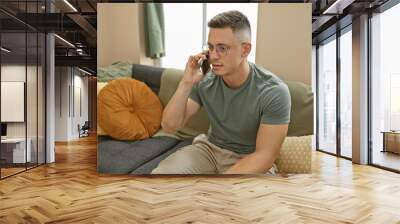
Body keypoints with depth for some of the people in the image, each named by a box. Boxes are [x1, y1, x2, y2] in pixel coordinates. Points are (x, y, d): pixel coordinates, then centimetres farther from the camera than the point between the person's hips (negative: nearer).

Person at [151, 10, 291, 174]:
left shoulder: (274, 92, -22)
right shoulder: (204, 80, -10)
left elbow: (265, 155, -20)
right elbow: (169, 126, -10)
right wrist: (186, 83, -24)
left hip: (251, 162, -2)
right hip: (209, 148, 3)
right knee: (159, 173, -20)